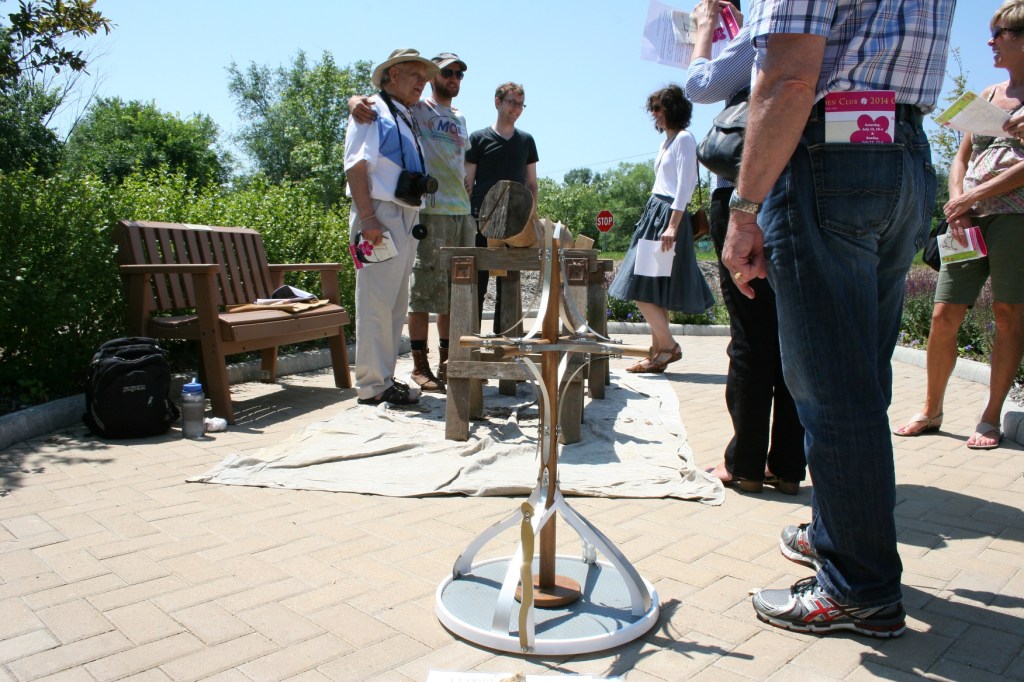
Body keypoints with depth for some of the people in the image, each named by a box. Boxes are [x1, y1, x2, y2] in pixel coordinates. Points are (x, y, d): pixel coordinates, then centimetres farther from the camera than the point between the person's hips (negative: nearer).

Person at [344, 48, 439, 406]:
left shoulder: (407, 119, 24)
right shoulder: (373, 111, -2)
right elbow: (355, 166, -12)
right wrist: (367, 219, -21)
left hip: (406, 218, 9)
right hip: (380, 217, -9)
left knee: (396, 305, 11)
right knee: (376, 302, -9)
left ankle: (384, 378, 19)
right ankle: (372, 386, -4)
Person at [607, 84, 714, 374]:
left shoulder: (684, 139, -7)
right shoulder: (667, 141, 20)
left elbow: (685, 186, -16)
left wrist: (673, 226, -23)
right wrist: (661, 220, 18)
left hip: (667, 216, -10)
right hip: (654, 214, 10)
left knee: (642, 289, -11)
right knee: (654, 291, 8)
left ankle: (668, 347, -2)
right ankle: (658, 353, 11)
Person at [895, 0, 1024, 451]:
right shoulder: (987, 95, 20)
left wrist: (973, 196, -12)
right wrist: (957, 204, -1)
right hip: (970, 218, 5)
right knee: (944, 315, -1)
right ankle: (931, 410, 9)